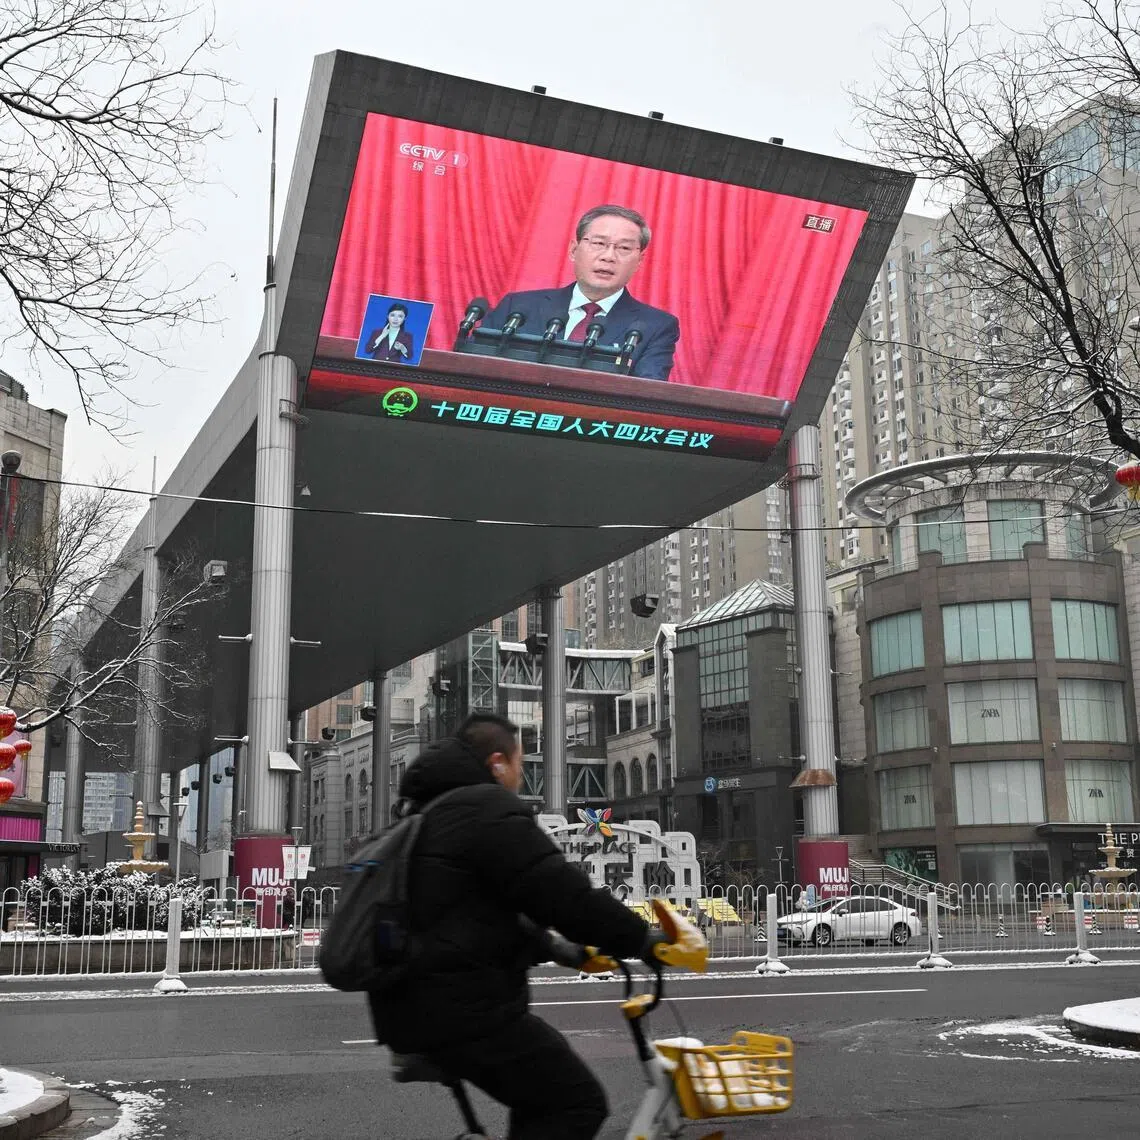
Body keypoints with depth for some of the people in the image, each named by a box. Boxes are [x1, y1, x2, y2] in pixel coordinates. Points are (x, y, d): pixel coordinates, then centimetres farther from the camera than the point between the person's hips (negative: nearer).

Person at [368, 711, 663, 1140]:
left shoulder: (429, 815, 22)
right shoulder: (489, 809, -11)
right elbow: (562, 892, -17)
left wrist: (555, 950, 30)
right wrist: (641, 939, -6)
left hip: (414, 1006, 10)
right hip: (463, 1008, -10)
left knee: (542, 1096, 22)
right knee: (577, 1103, -4)